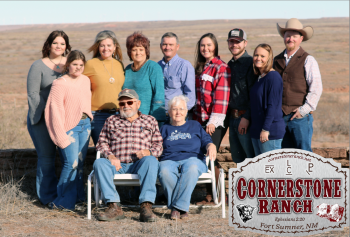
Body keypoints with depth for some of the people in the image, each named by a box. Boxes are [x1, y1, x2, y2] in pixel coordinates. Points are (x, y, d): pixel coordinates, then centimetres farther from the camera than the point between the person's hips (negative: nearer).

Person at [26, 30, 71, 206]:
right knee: (46, 158, -2)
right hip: (43, 120, -3)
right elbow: (33, 94, -3)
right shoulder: (38, 66, 2)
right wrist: (45, 113, -13)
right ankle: (48, 196, 6)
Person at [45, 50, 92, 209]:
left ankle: (78, 196, 19)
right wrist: (61, 136, -17)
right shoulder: (60, 84, -11)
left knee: (80, 162, 8)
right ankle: (64, 201, -6)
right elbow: (55, 110, -13)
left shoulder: (86, 80, 10)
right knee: (71, 163, -14)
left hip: (85, 125, 6)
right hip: (69, 127, -6)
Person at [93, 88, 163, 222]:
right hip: (118, 165, 1)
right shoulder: (111, 121, 25)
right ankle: (114, 207, -38)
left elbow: (158, 145, 16)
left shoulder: (150, 121, 23)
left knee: (151, 160, -36)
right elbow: (102, 142, 16)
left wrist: (149, 152, -7)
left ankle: (146, 207, -46)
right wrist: (110, 156, -5)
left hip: (139, 165, -1)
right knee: (99, 163, -31)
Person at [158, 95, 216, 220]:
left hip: (193, 158, -1)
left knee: (191, 168, -40)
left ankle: (178, 207, -40)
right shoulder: (164, 129, 29)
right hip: (169, 160, 1)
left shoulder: (195, 126, 28)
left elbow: (206, 141, 19)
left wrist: (211, 146, -5)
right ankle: (182, 207, -36)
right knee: (164, 172, -38)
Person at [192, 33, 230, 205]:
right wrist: (195, 118, 15)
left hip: (215, 122, -7)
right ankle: (209, 196, 10)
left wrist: (213, 121, -18)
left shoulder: (221, 68, -8)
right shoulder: (200, 68, 16)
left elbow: (221, 97, -14)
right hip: (201, 120, 7)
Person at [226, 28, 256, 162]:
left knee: (251, 157, -6)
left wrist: (246, 117, -19)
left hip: (245, 119, -8)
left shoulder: (250, 63, -9)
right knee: (237, 158, 13)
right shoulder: (229, 65, 16)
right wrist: (227, 118, 15)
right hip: (232, 118, 8)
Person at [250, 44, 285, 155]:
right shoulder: (259, 77, 14)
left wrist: (265, 129, -20)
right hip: (256, 130, 9)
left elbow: (272, 105, -17)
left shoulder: (273, 77, -12)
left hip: (271, 130, -9)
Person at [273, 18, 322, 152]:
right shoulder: (276, 60, 15)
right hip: (279, 117, 5)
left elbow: (316, 89, -6)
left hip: (300, 117, -5)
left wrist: (304, 110, -12)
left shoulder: (307, 60, 0)